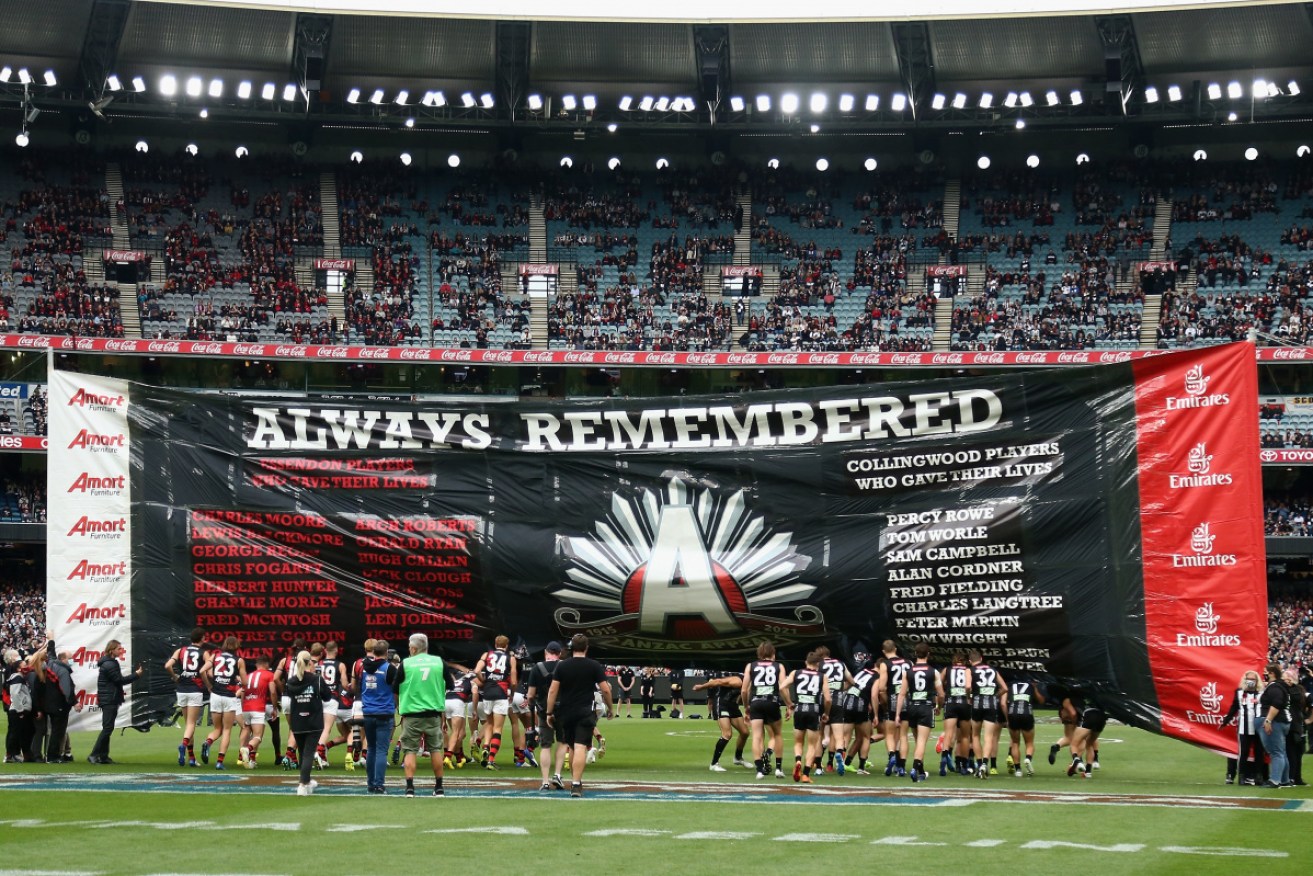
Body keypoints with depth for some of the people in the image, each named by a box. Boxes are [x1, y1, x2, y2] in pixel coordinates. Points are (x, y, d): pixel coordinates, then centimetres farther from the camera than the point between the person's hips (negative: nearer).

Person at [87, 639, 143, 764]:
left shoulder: (110, 663, 17)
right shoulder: (109, 665, -16)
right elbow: (119, 680, -15)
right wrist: (136, 675, -8)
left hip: (110, 700, 10)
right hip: (109, 700, -10)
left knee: (107, 729, 10)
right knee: (107, 728, -12)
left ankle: (104, 756, 12)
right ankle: (94, 754, -13)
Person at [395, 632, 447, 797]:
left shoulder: (406, 664, -4)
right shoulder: (439, 662, 3)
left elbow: (395, 690, 3)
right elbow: (448, 686, 13)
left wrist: (400, 708, 18)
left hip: (412, 715, -2)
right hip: (434, 713, 2)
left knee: (410, 750, 2)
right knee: (436, 749, 11)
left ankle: (410, 787, -7)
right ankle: (439, 787, 15)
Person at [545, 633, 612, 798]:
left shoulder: (562, 666, 2)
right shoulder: (595, 666, -2)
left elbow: (552, 690, -1)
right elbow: (606, 690, -4)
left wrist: (549, 713, 4)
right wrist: (610, 709, 11)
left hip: (565, 712, 3)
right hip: (585, 713, -3)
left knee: (572, 747, 18)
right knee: (581, 748, -10)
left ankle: (575, 781, 27)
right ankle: (576, 784, -22)